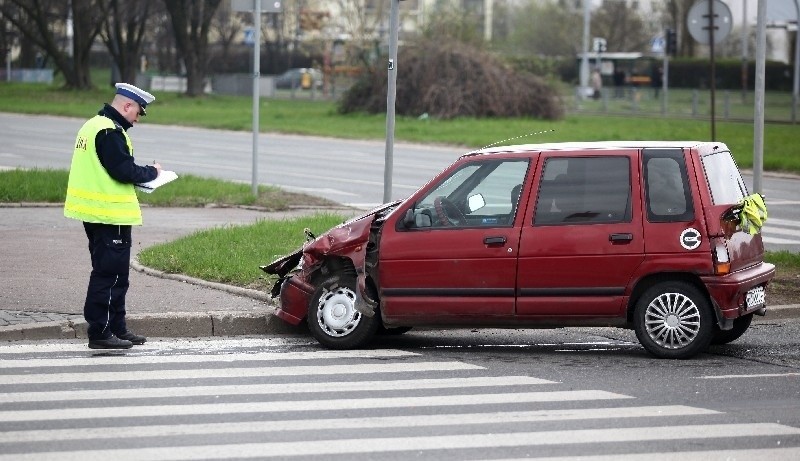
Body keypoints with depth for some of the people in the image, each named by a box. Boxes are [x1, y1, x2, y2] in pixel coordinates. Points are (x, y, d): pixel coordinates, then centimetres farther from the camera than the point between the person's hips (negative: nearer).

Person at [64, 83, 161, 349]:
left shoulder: (94, 125, 15)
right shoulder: (110, 131, -17)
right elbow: (124, 171, -21)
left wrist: (142, 174, 9)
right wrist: (152, 172, -4)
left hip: (94, 212, 11)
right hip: (110, 215, -11)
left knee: (113, 274, 17)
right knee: (110, 275, -5)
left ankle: (117, 328, 23)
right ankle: (100, 333, -3)